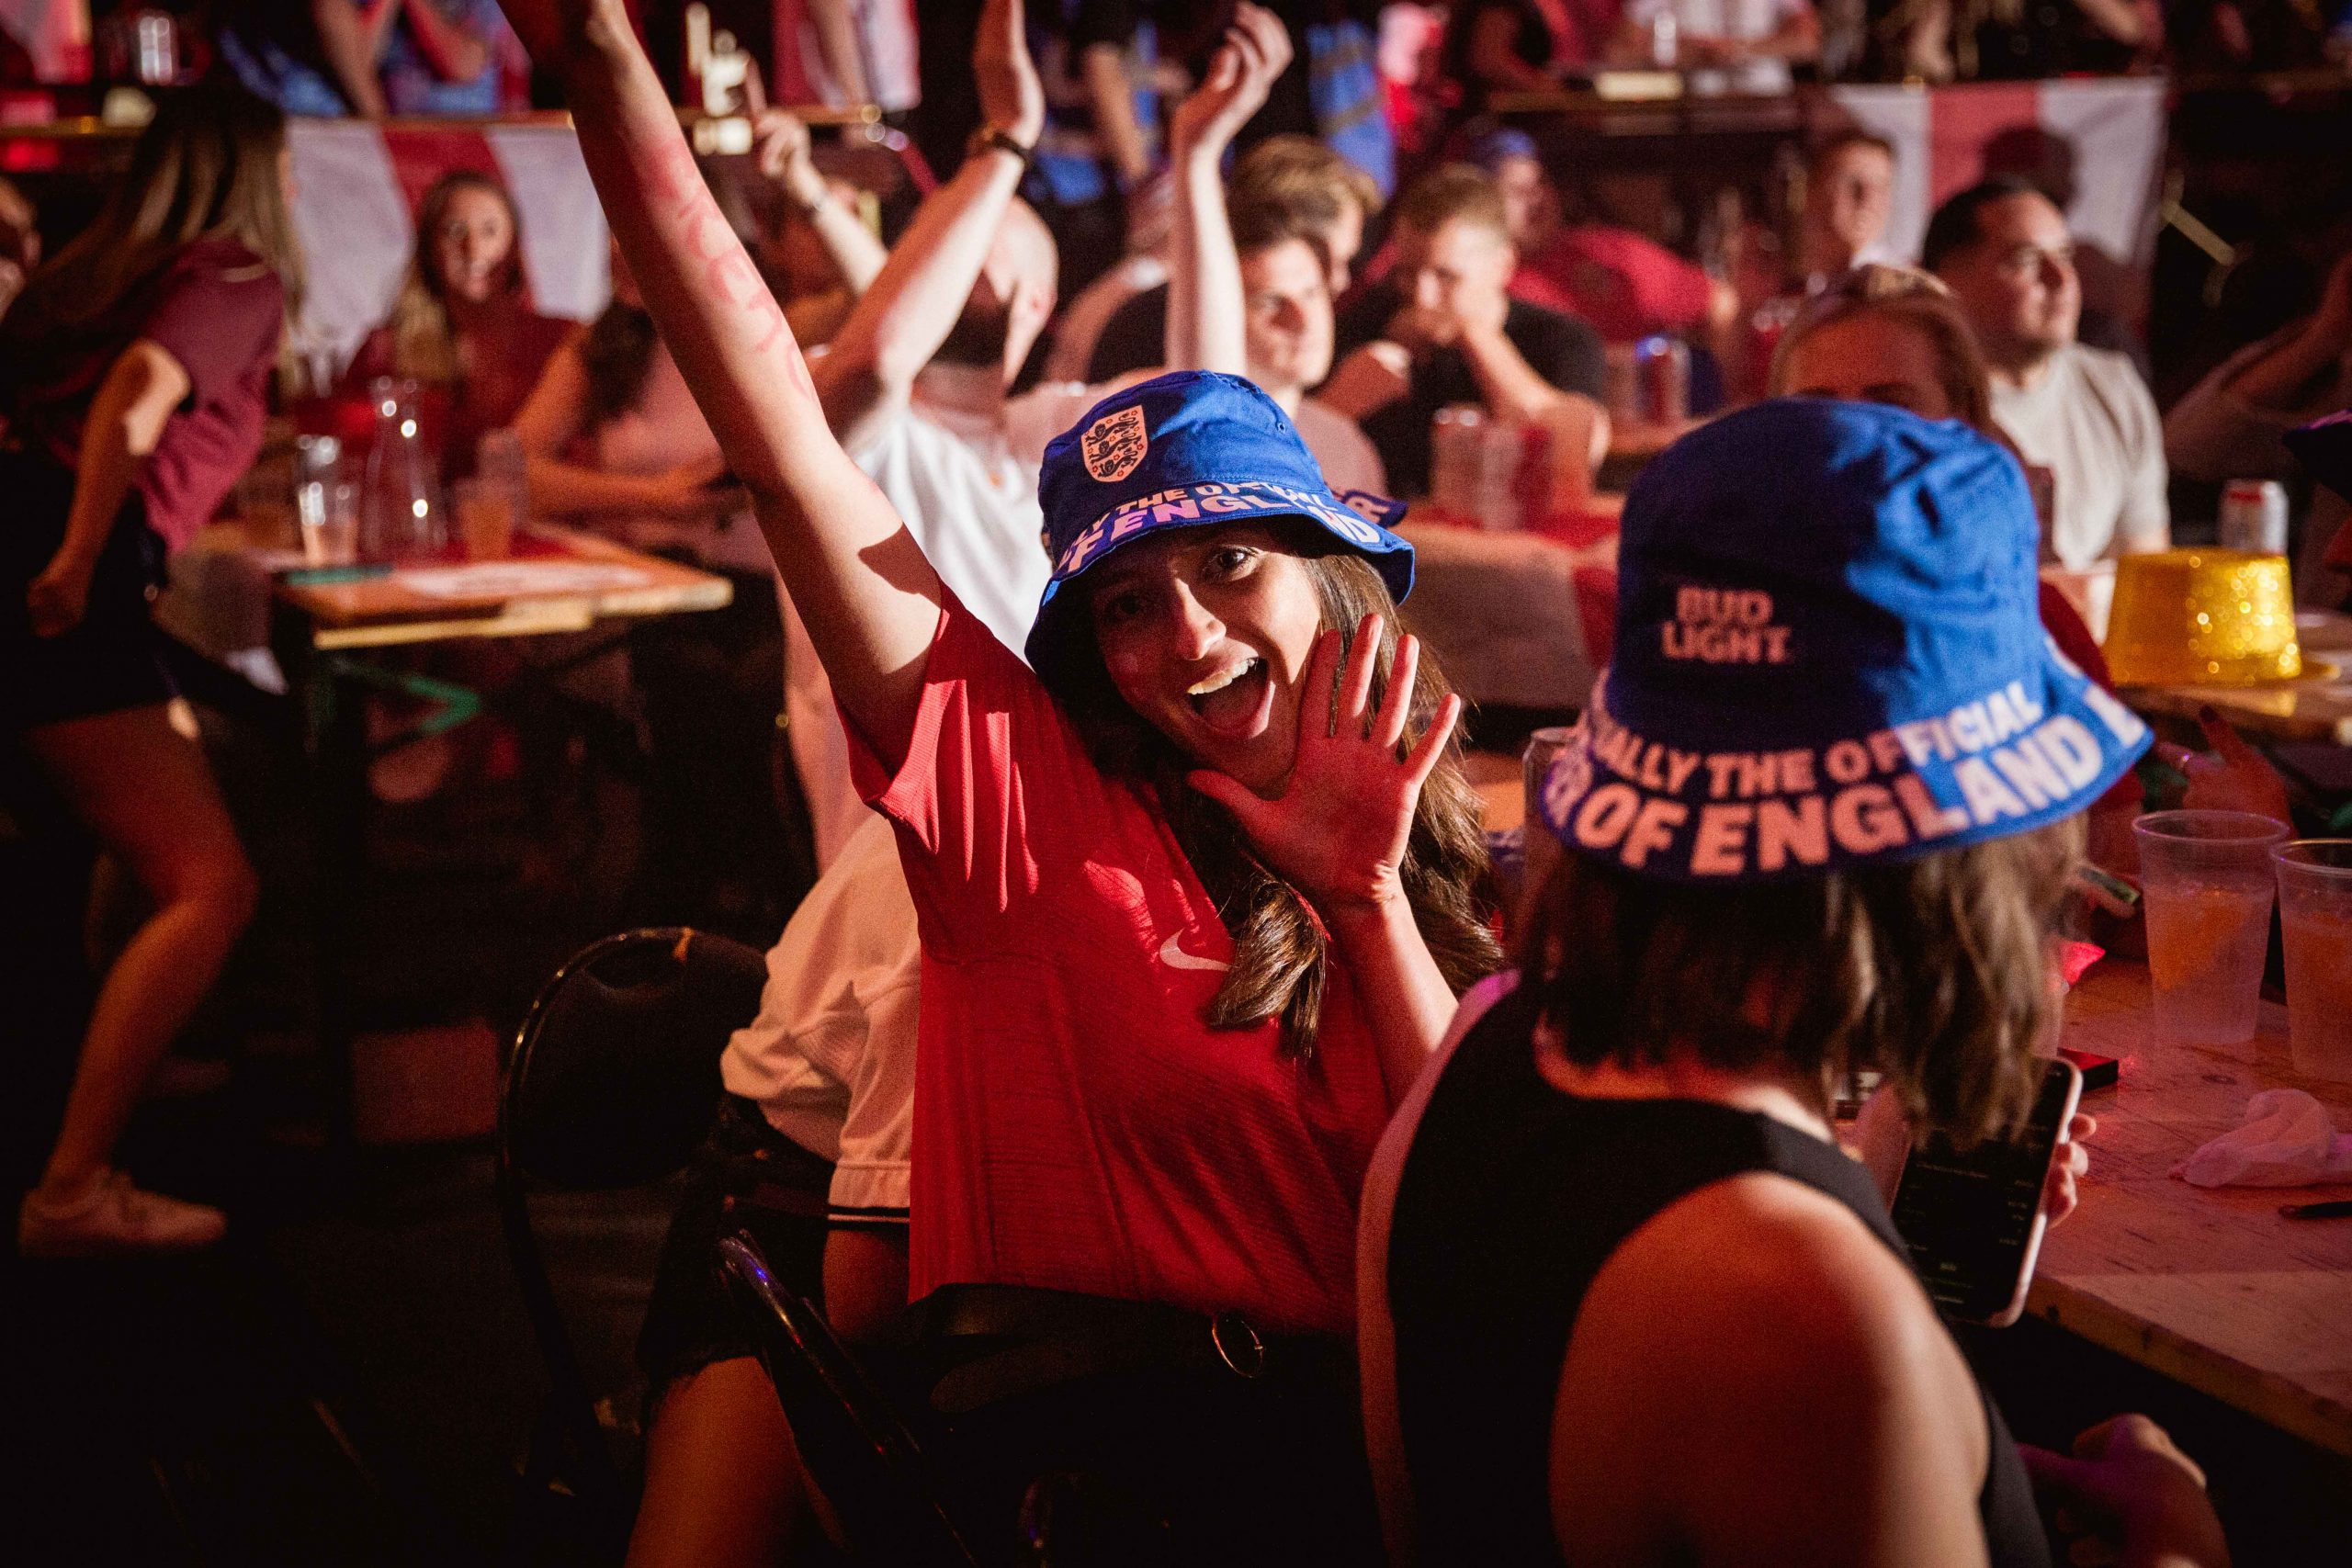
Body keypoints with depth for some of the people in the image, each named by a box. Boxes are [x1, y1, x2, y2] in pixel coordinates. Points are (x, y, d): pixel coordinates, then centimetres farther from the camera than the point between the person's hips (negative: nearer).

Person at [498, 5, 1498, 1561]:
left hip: (1357, 1421, 3)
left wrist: (1368, 904, -6)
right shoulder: (1022, 784, 1)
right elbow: (785, 438, -7)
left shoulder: (1423, 878, 12)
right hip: (1074, 1433, -3)